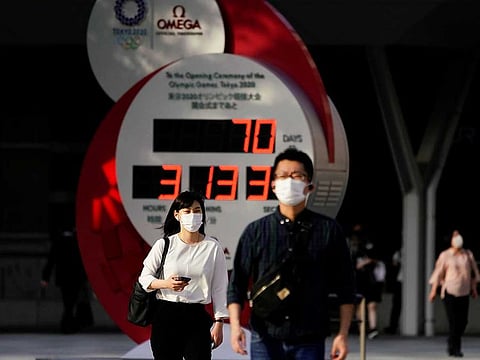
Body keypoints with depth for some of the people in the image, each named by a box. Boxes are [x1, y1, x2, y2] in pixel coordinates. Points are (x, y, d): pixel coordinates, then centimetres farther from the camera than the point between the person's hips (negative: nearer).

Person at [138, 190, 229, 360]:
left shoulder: (213, 247, 1)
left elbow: (219, 288, 4)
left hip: (197, 317, -1)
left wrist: (219, 323, 0)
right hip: (165, 316, 1)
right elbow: (144, 278, 7)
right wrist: (165, 284, -14)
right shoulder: (164, 245, 1)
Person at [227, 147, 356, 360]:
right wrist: (235, 324, -8)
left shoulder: (328, 231, 4)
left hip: (310, 341, 0)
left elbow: (345, 288, 6)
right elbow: (237, 284, 6)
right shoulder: (256, 231, 6)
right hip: (265, 340, 1)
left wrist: (343, 334, -1)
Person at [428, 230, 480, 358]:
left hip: (463, 292, 4)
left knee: (463, 321, 2)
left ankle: (451, 343, 24)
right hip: (449, 291, -4)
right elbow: (438, 273, -1)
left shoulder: (468, 255, 8)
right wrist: (433, 290, -2)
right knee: (453, 321, -7)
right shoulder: (445, 255, -3)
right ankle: (455, 348, 4)